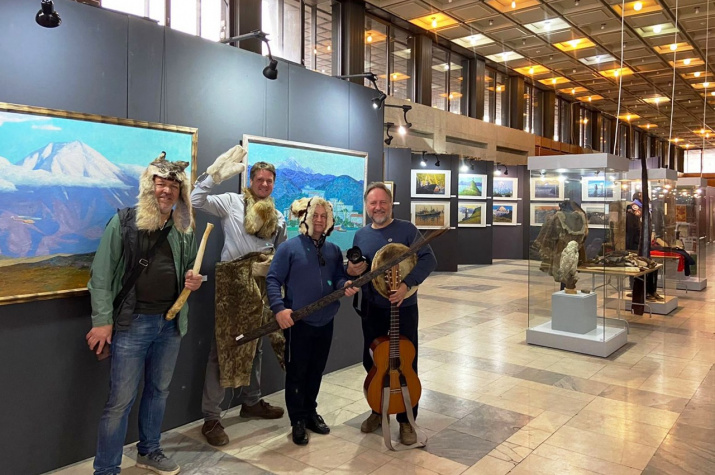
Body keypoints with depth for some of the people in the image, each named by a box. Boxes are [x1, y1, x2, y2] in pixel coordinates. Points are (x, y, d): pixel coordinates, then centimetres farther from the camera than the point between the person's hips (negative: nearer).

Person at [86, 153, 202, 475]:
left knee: (158, 390, 17)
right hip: (132, 322, -5)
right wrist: (102, 320, -12)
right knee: (120, 399, 1)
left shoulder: (184, 231, 7)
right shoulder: (123, 222, -7)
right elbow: (101, 274, -8)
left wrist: (193, 281, -3)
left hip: (171, 323, 5)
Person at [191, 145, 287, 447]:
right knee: (223, 347, -3)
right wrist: (216, 174, -22)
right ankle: (211, 418, 6)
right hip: (233, 283, -6)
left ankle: (251, 402, 35)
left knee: (255, 345, 17)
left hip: (261, 285, 6)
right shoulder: (232, 202, -3)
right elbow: (196, 201, -16)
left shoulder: (278, 216, 14)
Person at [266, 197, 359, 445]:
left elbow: (338, 278, 10)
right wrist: (279, 308, -21)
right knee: (296, 373, 5)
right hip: (298, 322, -5)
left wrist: (345, 285, -14)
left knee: (316, 371, 16)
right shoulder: (289, 247, -7)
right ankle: (298, 421, 19)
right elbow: (273, 280, -10)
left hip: (325, 321, 5)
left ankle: (311, 412, 33)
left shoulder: (334, 250, 9)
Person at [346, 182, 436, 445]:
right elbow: (352, 270, 15)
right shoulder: (360, 236, 7)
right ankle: (378, 410, 34)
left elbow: (428, 259, -13)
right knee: (371, 361, 13)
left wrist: (407, 284, -26)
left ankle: (406, 420, 19)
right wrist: (351, 271, -10)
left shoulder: (406, 229, -6)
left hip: (403, 308, -4)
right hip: (372, 309, 4)